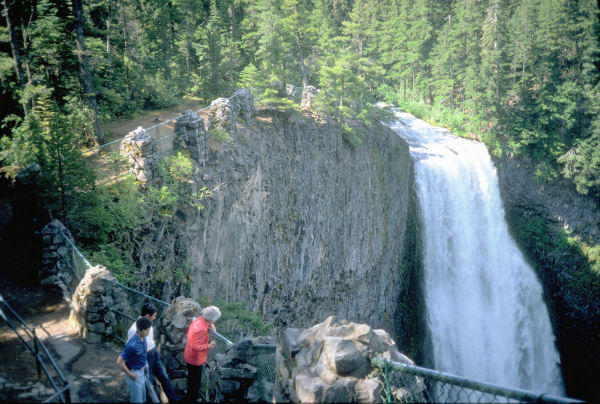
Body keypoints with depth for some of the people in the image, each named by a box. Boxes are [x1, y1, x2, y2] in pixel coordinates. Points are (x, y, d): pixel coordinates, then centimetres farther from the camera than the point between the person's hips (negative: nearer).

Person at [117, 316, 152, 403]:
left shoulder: (143, 338, -7)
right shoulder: (132, 345, -33)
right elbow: (119, 362, -28)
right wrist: (130, 374, -20)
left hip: (141, 371, 8)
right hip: (134, 374, -8)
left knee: (142, 399, 22)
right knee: (137, 400, 7)